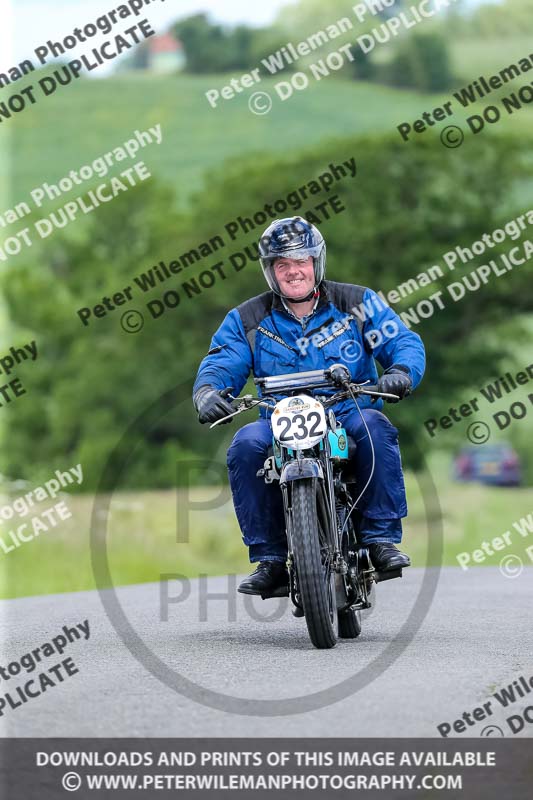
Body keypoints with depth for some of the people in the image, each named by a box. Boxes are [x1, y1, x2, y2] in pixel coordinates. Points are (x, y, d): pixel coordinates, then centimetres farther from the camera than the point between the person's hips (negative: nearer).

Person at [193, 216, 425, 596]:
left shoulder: (357, 303, 6)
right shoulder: (247, 320, 9)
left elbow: (404, 342, 1)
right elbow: (220, 365, 2)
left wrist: (402, 372, -23)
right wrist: (207, 392, -23)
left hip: (349, 413, -1)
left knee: (375, 427, -35)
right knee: (245, 445, -30)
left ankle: (382, 539, -27)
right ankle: (269, 558, -22)